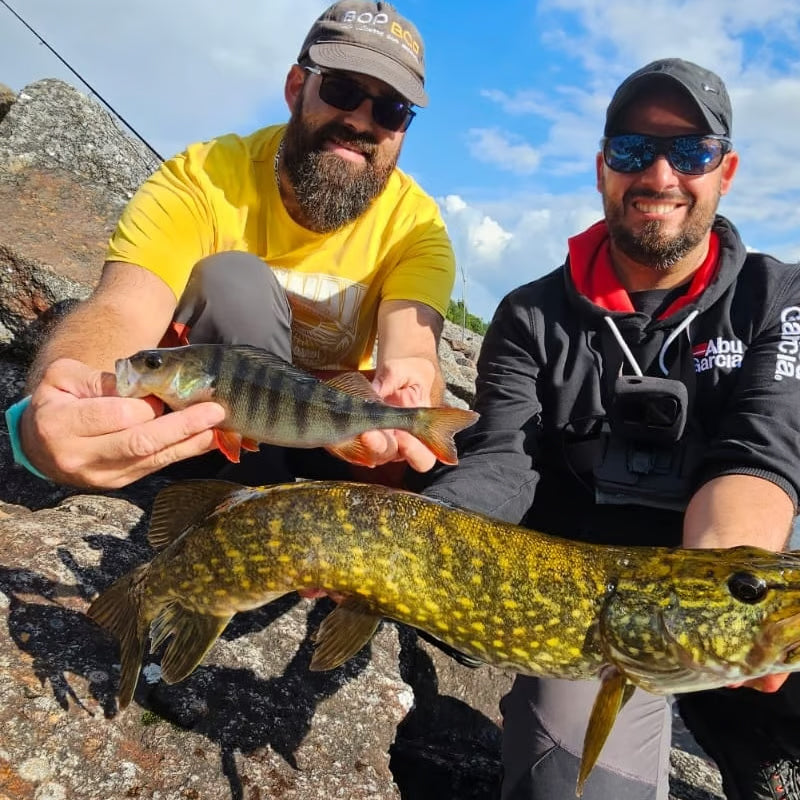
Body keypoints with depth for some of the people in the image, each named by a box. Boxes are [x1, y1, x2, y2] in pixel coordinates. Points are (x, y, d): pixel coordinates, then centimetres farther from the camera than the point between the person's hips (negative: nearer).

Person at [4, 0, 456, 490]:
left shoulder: (416, 224, -14)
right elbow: (121, 312, -34)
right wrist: (49, 419, -56)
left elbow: (414, 350, -29)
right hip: (191, 429, -2)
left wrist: (404, 394, -55)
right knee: (233, 280, -29)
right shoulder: (203, 179, -20)